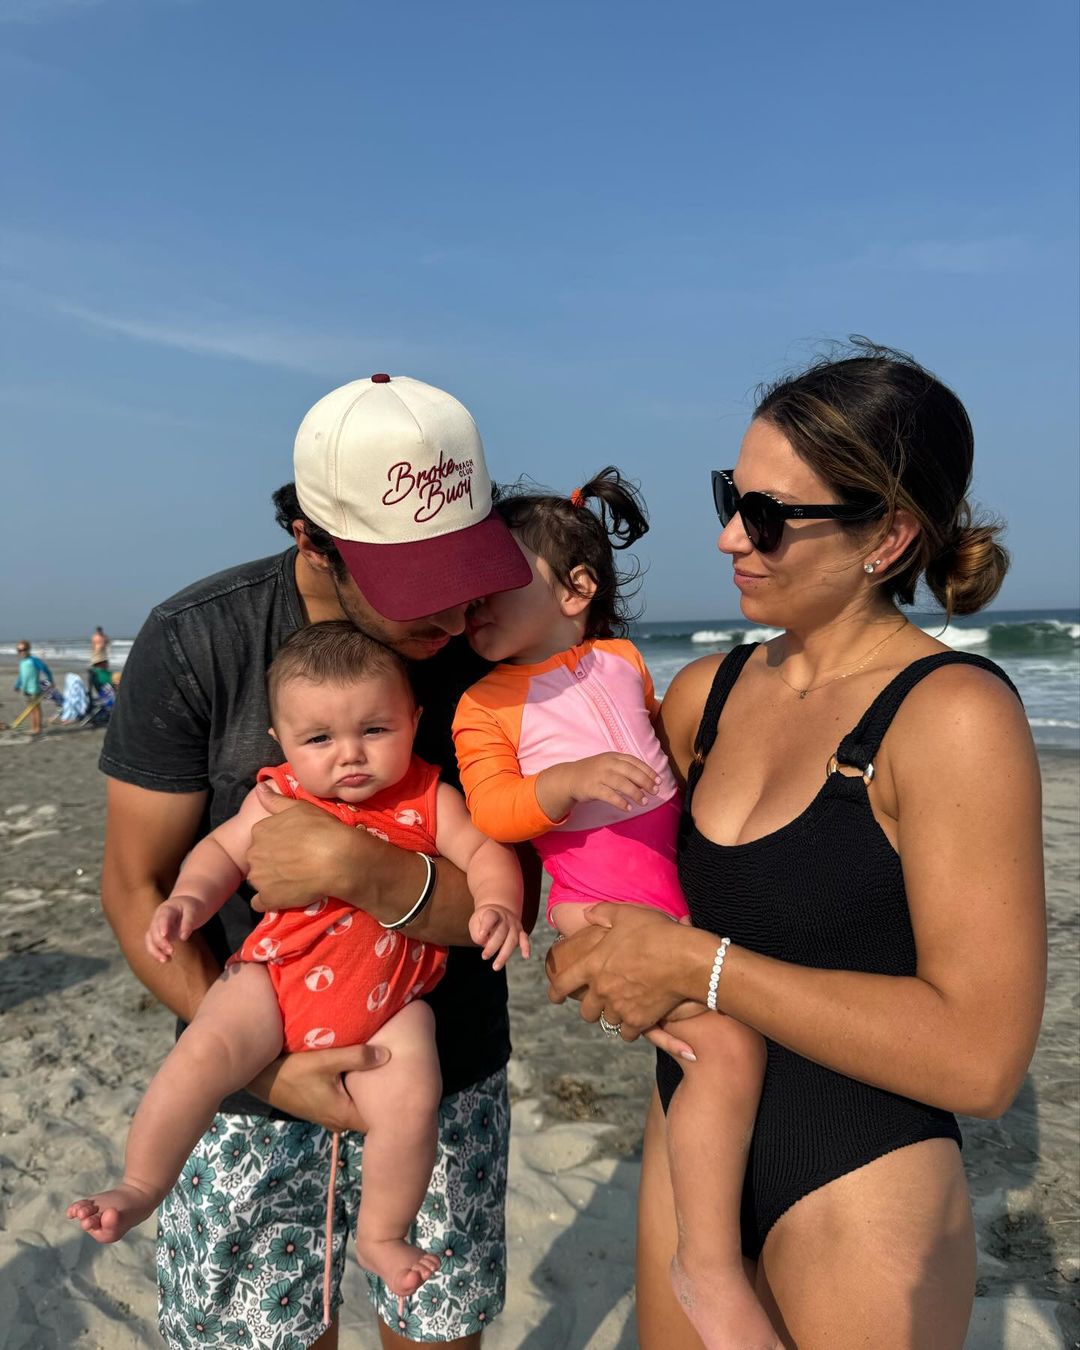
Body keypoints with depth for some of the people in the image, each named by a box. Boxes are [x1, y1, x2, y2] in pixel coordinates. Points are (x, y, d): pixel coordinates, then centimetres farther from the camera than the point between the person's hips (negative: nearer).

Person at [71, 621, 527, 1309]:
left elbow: (485, 850, -3)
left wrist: (497, 904, -23)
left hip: (387, 1002, 0)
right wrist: (189, 898, -11)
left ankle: (383, 1234, 10)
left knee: (412, 1099, -18)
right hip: (277, 976, 1)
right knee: (202, 1055, -17)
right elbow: (224, 850, 8)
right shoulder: (279, 799, -1)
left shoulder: (430, 799, -4)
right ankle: (140, 1188, 10)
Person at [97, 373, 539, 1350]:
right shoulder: (195, 643, -16)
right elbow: (137, 886, -9)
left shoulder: (489, 654, -15)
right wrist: (262, 1061, -18)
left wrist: (359, 870, -32)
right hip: (253, 1084, 0)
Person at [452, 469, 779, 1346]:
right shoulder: (485, 703, -5)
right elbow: (493, 810, -16)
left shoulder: (623, 661, 7)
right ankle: (711, 1267, -4)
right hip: (601, 904, -6)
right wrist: (573, 780, -30)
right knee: (730, 1044, -18)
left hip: (679, 874, 7)